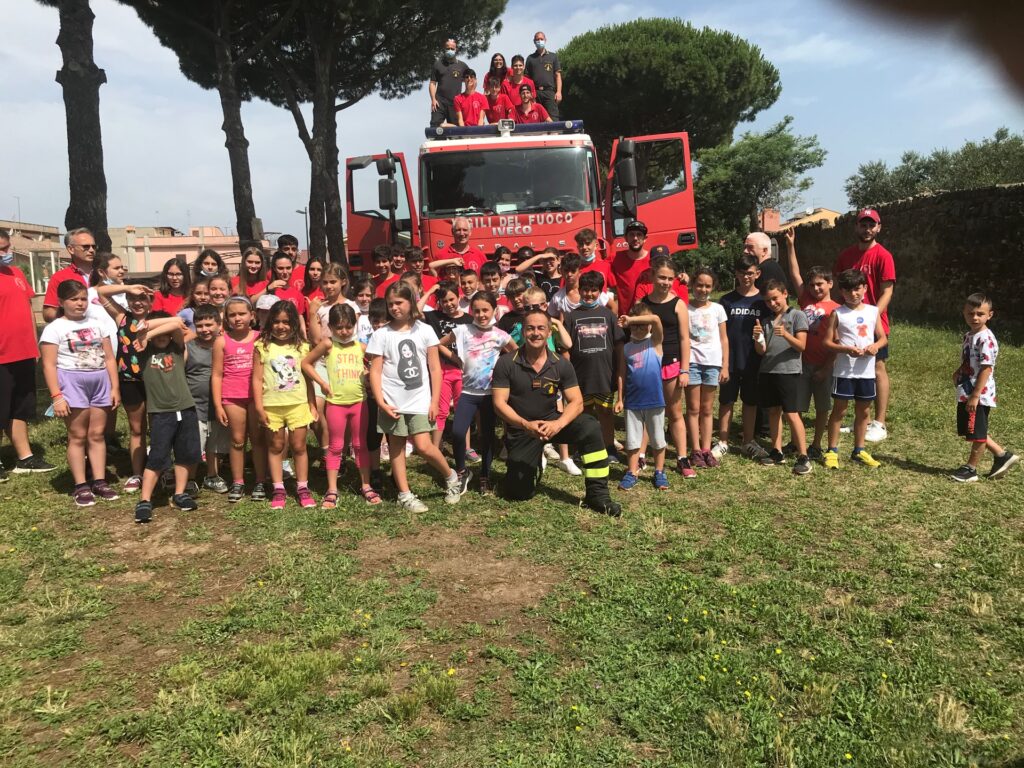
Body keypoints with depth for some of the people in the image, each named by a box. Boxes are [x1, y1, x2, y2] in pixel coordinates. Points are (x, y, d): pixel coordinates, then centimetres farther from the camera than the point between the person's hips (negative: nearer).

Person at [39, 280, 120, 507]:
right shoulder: (54, 328, -2)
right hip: (71, 382, -4)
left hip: (100, 381, 4)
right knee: (78, 436, 1)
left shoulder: (96, 325, 12)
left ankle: (99, 482, 13)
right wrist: (56, 395, -14)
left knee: (97, 434, 7)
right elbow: (49, 365, -7)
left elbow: (109, 358, 11)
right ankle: (80, 486, 8)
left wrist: (115, 387, 5)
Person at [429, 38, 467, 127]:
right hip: (439, 102, 0)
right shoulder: (438, 64, 11)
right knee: (435, 126, -11)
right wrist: (433, 99, -4)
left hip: (455, 103, 0)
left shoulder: (462, 66, 11)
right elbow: (432, 83, 9)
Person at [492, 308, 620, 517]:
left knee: (590, 427, -28)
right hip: (520, 430, -1)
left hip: (551, 421, 1)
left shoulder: (561, 365, -7)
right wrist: (526, 425, -30)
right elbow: (499, 403, -15)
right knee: (519, 494, -4)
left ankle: (597, 494, -17)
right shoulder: (506, 363, -12)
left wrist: (558, 424, -31)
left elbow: (576, 402, -11)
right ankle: (532, 464, 32)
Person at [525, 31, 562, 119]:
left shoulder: (553, 56, 16)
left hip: (550, 91, -1)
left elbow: (558, 75, 10)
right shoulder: (530, 58, 18)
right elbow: (527, 77, 14)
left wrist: (559, 92, -3)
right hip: (534, 92, 1)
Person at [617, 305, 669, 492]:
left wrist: (631, 318, -20)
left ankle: (659, 473, 24)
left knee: (658, 440, 10)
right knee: (632, 441, 9)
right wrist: (620, 399, 4)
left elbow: (656, 319, -21)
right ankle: (632, 474, 20)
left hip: (655, 400, -2)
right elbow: (622, 374, 7)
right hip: (632, 402, 2)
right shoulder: (626, 348, 6)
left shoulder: (655, 342, -2)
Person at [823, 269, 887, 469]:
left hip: (867, 371, 4)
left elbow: (883, 338, 10)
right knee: (839, 410, 3)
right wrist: (847, 349, -20)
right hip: (844, 370, -3)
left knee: (864, 411, 12)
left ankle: (859, 451, 25)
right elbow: (827, 342, -6)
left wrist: (876, 346, -12)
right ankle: (832, 451, 12)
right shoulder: (837, 314, -3)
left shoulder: (873, 311, 7)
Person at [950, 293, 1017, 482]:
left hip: (979, 395, -10)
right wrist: (959, 372, 2)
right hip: (965, 394, 10)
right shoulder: (968, 336, 10)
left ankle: (970, 469, 15)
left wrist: (975, 395, -23)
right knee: (972, 431, 18)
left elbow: (986, 368, -22)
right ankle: (1002, 455, 30)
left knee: (977, 433, 4)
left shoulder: (986, 339, -18)